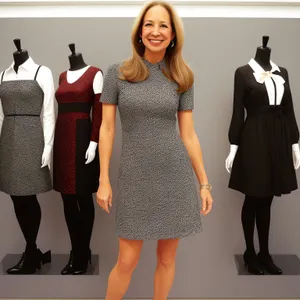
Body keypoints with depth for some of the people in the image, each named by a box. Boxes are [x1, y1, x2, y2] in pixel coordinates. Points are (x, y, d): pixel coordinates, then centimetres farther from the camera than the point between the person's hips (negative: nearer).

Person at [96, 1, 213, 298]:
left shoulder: (181, 78, 2)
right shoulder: (117, 73, -1)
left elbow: (188, 134, 4)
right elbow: (107, 128, -1)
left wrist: (204, 183, 3)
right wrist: (103, 181, -4)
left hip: (176, 176, 2)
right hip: (135, 179, -1)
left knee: (167, 257, 12)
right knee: (127, 261, 5)